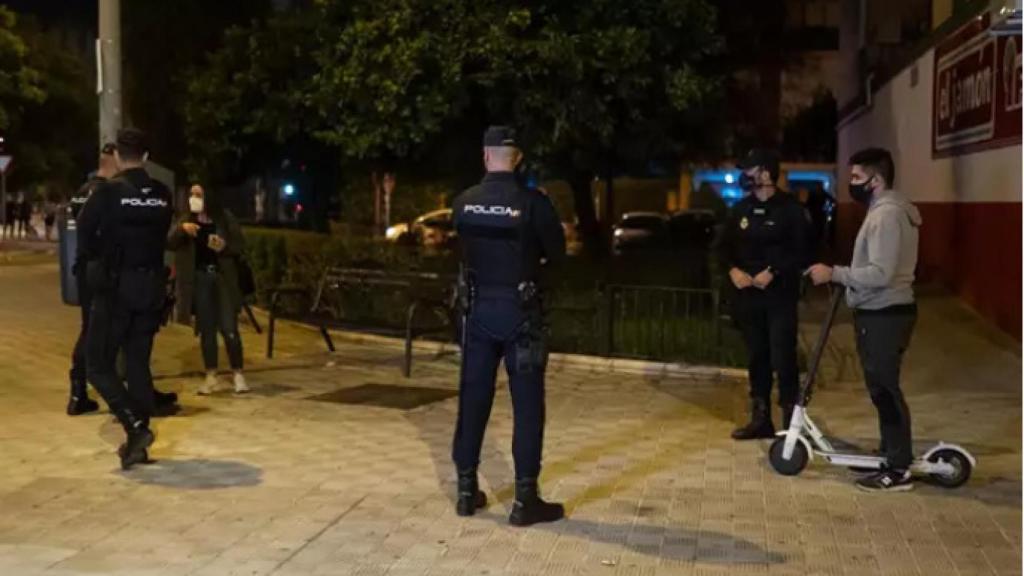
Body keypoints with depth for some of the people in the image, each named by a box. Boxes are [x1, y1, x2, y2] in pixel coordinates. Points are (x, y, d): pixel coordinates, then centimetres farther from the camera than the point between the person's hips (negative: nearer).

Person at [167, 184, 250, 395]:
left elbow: (241, 246, -1)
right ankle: (211, 377, 12)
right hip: (201, 277, 3)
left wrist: (224, 246, -20)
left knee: (229, 328, -8)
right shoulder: (190, 221, 8)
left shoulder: (225, 217, -1)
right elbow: (171, 245, 0)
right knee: (206, 329, 5)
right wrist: (182, 228, -16)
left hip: (224, 277, -3)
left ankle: (238, 375, 1)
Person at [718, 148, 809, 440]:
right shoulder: (741, 209, 9)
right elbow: (725, 245, 14)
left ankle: (791, 420, 1)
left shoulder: (790, 208, -6)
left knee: (782, 359, -8)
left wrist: (772, 272, -18)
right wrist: (733, 270, -4)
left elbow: (801, 252, -9)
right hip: (748, 294, 5)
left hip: (780, 295, -5)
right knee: (756, 358, 11)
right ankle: (760, 419, 20)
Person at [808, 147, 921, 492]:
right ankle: (892, 453, 28)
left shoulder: (886, 215, -19)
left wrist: (834, 274, -23)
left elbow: (880, 273, -26)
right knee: (882, 387, 18)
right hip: (881, 312, 11)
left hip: (883, 315, -11)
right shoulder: (887, 210, 15)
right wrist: (842, 276, 15)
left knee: (884, 389, -6)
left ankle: (899, 470, -1)